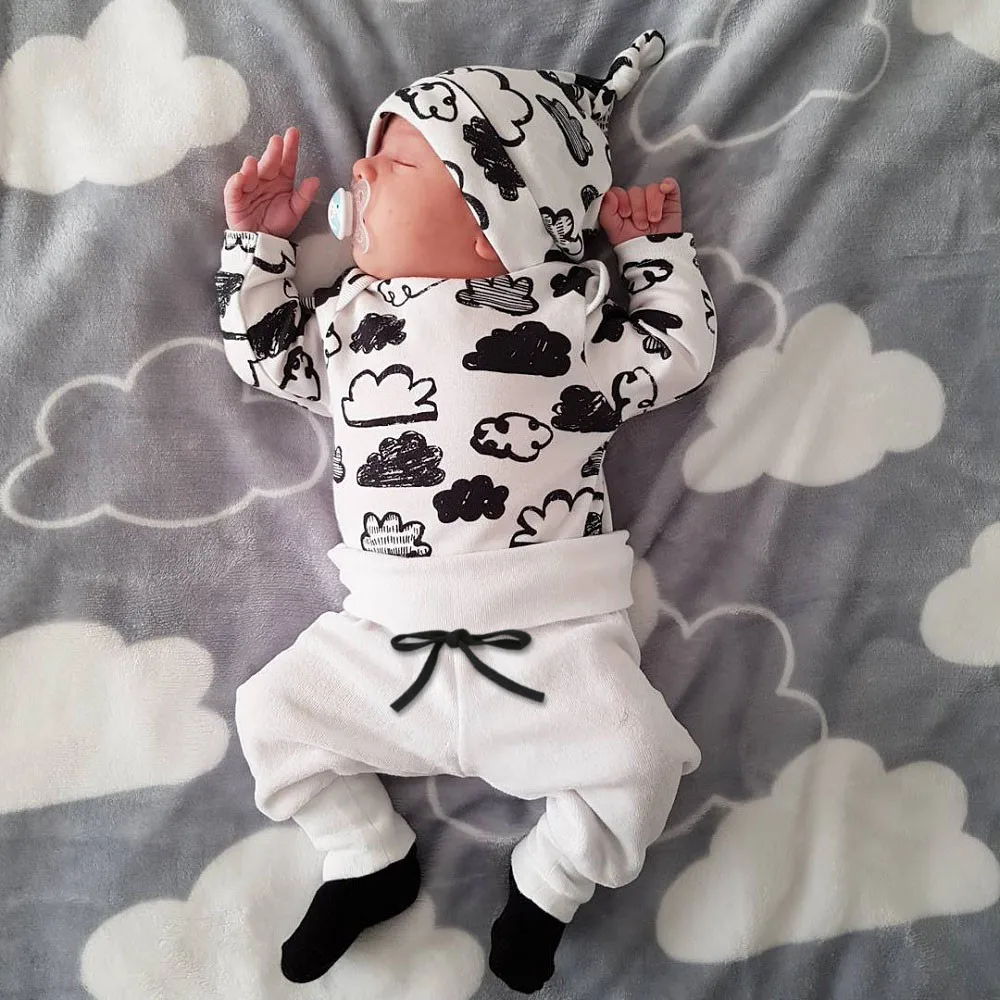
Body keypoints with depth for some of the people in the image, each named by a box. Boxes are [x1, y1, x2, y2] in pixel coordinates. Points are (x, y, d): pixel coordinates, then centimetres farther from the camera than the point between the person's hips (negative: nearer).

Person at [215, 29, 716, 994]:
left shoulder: (565, 318, 1)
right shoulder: (346, 317, 12)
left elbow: (677, 356, 7)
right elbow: (265, 355, 24)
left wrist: (654, 246, 11)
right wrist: (256, 241, 21)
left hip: (548, 637, -3)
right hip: (385, 640, 4)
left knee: (636, 759, -16)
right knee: (269, 713, 1)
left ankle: (548, 885, 18)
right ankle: (368, 863, 25)